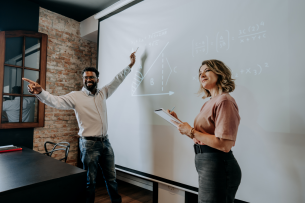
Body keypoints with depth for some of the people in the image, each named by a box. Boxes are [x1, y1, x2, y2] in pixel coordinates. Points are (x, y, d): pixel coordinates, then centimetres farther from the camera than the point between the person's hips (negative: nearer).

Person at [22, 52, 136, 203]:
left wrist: (130, 66, 16)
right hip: (89, 144, -4)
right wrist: (40, 92, -36)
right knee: (90, 181, 9)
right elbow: (56, 101, -18)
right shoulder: (75, 96, -5)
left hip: (105, 142, 5)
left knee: (111, 178, 18)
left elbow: (117, 80, 15)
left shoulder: (103, 93, 8)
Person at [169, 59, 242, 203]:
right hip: (205, 164, 9)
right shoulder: (209, 103, 12)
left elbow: (224, 145, -24)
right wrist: (178, 121, 7)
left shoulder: (224, 101, -16)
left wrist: (191, 131, -19)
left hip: (218, 166, -9)